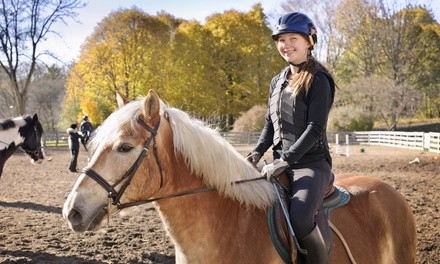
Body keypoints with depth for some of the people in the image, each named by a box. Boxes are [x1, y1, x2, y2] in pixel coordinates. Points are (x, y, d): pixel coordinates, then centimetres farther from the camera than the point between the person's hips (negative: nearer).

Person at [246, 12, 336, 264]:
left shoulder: (318, 81, -7)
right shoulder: (278, 81, 14)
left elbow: (315, 128, -15)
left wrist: (285, 160, -21)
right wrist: (258, 152, 0)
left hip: (311, 163, -7)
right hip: (280, 163, 7)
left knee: (300, 216, -32)